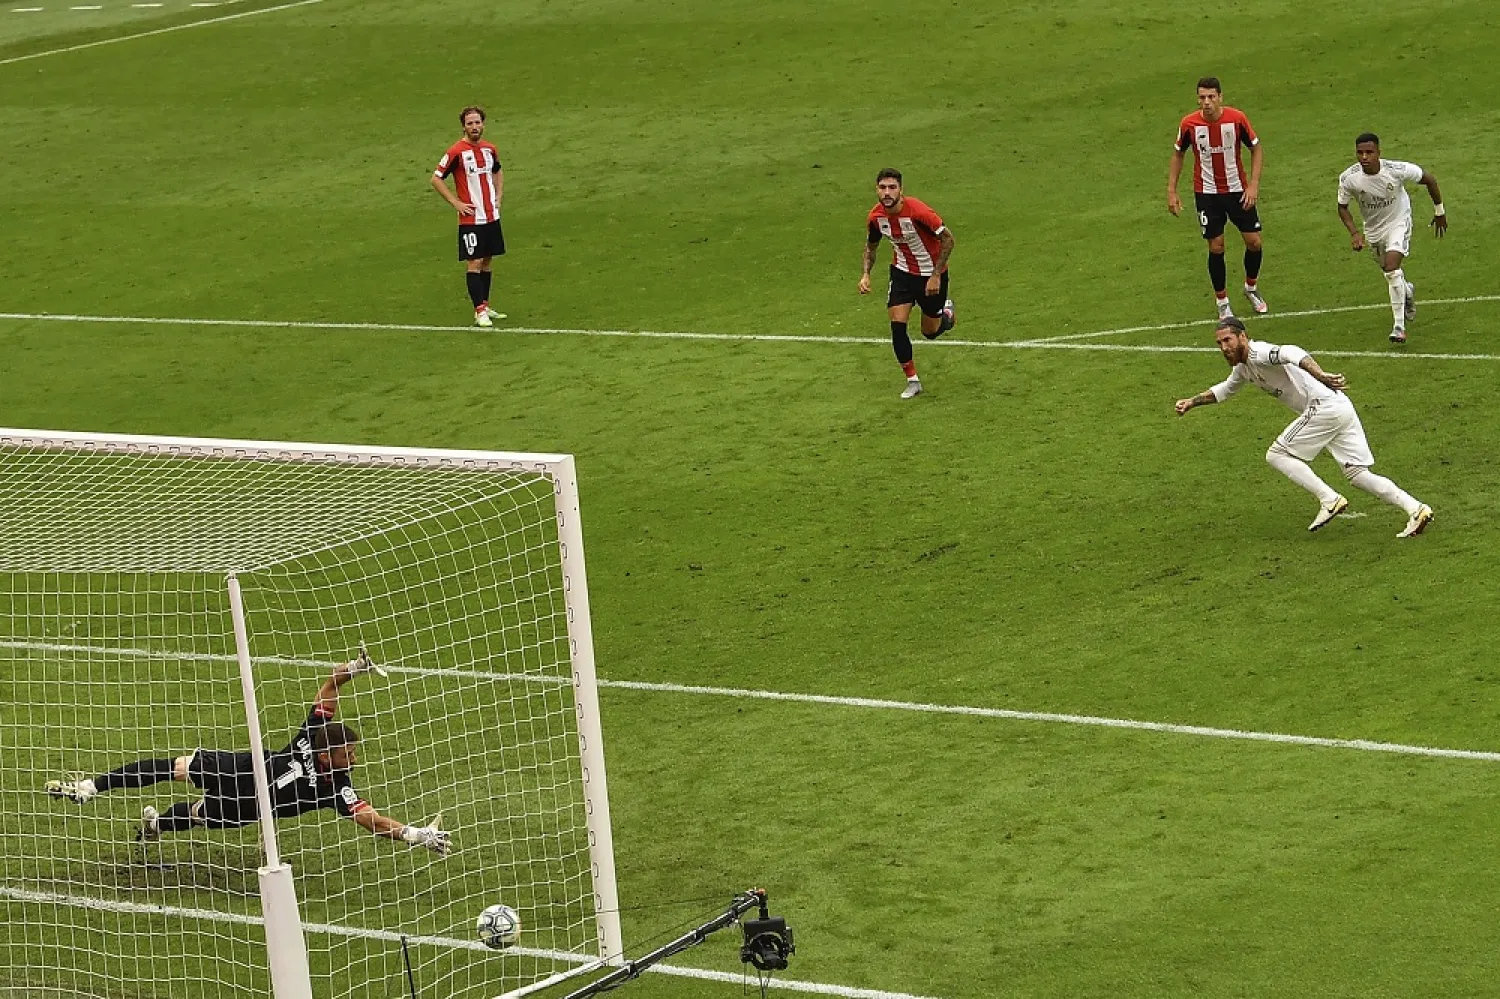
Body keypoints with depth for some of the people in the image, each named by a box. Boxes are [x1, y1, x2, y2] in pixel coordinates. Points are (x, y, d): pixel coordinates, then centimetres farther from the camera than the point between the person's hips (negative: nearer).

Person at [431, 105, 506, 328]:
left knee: (486, 261, 12)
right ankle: (479, 312, -6)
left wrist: (499, 196, 14)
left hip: (492, 216, 6)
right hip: (471, 218, -6)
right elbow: (436, 179, -8)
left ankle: (485, 307, 20)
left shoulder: (490, 149, 7)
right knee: (474, 263, -6)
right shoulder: (456, 151, -12)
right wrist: (456, 203, -11)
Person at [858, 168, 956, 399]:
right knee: (897, 324, -13)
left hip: (931, 274, -3)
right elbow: (871, 246, 7)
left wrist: (936, 276, -20)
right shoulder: (875, 217, -14)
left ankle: (946, 312, 47)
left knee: (930, 332, 9)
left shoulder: (917, 211, -30)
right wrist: (866, 274, -9)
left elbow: (947, 239, -20)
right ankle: (912, 381, 2)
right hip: (902, 272, 3)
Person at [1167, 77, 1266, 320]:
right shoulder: (1189, 124, -13)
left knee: (1254, 241, 3)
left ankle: (1252, 288, 30)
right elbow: (1177, 154, 4)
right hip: (1207, 193, -1)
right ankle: (1222, 301, 16)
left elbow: (1256, 149, -2)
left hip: (1237, 190, 1)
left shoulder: (1236, 118, -14)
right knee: (1216, 247, -1)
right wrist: (1171, 191, 0)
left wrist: (1253, 185, -10)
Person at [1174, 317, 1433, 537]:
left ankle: (1329, 500, -10)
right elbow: (1224, 390, 43)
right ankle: (1415, 509, -4)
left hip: (1325, 406, -10)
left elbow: (1291, 353, -30)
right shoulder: (1243, 367, 21)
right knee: (1357, 474, 6)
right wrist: (1192, 402, 37)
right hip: (1342, 409, 10)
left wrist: (1320, 375, -46)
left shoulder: (1258, 353, -9)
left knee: (1277, 455, -2)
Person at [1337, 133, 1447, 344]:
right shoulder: (1348, 178, -25)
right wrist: (1354, 233, -21)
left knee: (1392, 269, -22)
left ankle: (1399, 326, -15)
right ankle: (1407, 291, 57)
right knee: (1389, 271, 20)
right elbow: (1343, 207, -6)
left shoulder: (1397, 170, -30)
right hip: (1373, 228, 4)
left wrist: (1439, 211, -1)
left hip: (1398, 221, -4)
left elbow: (1429, 179, -12)